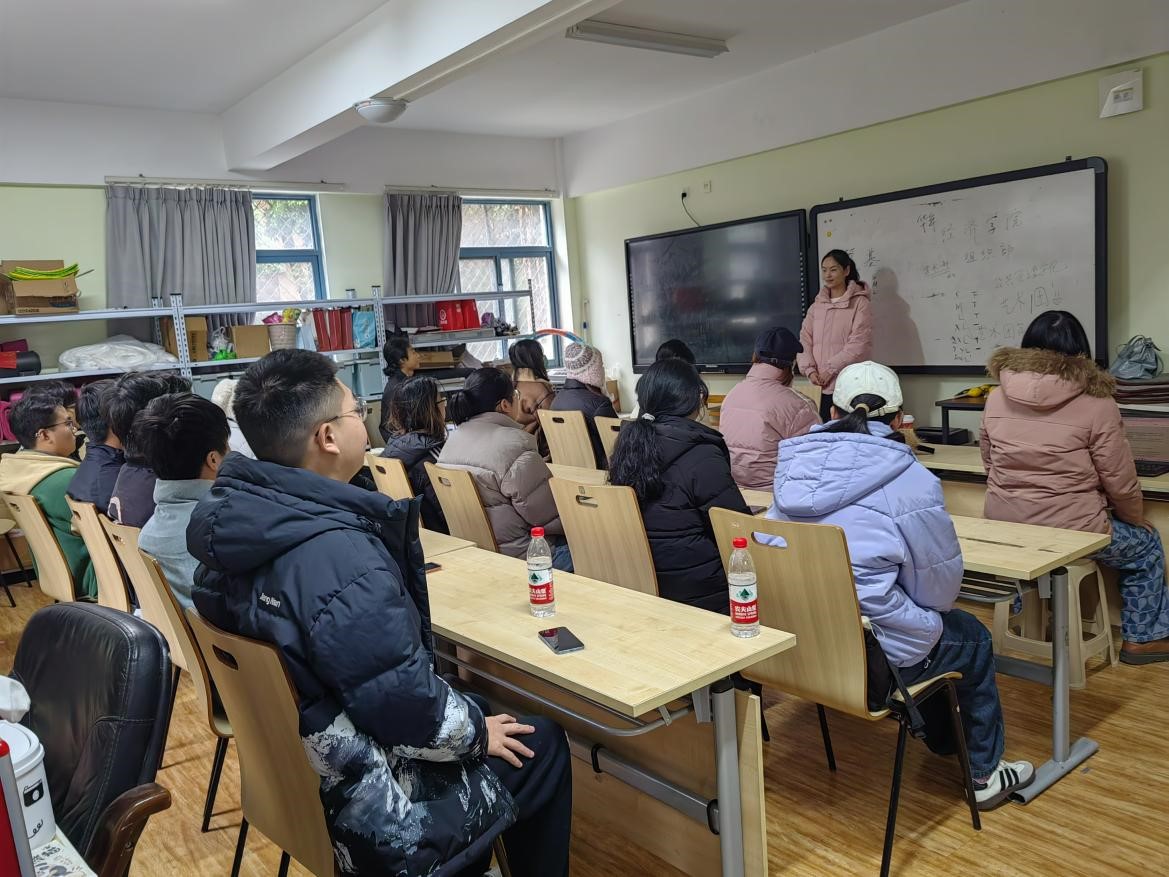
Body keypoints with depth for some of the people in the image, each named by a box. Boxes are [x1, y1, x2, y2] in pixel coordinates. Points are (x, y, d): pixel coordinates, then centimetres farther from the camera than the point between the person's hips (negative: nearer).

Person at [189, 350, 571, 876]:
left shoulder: (230, 518, -4)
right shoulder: (341, 556, -33)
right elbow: (407, 706, -28)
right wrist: (477, 732, -9)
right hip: (372, 811, -8)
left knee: (468, 710, 26)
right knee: (541, 744, 10)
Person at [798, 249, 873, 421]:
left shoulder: (860, 303, -1)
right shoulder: (817, 306, 16)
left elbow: (858, 344, -10)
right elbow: (805, 340, 10)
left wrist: (830, 369, -13)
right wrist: (810, 369, -5)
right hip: (822, 387, 5)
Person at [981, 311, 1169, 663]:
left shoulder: (997, 398, -1)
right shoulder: (1096, 403, -13)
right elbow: (1121, 484, -8)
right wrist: (1137, 519, 13)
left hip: (1002, 528, 5)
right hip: (1070, 532, -5)